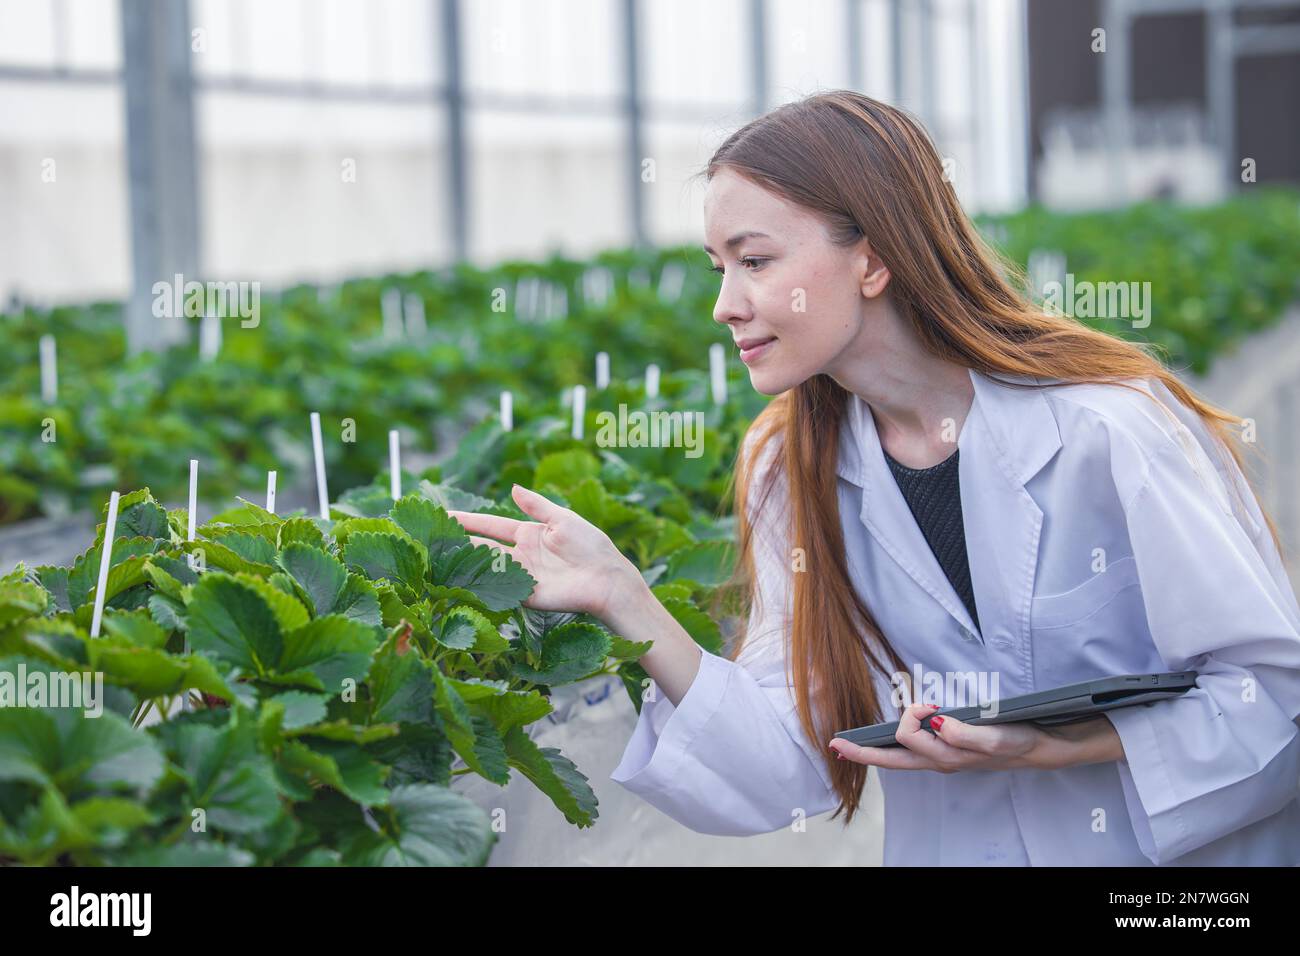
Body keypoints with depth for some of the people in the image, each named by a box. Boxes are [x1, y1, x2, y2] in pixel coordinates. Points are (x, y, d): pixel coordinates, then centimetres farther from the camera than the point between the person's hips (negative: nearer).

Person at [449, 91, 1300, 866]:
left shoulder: (1109, 427, -13)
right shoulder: (792, 473, 3)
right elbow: (800, 762, -3)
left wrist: (1043, 746, -19)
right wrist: (624, 602, -12)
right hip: (954, 848, 3)